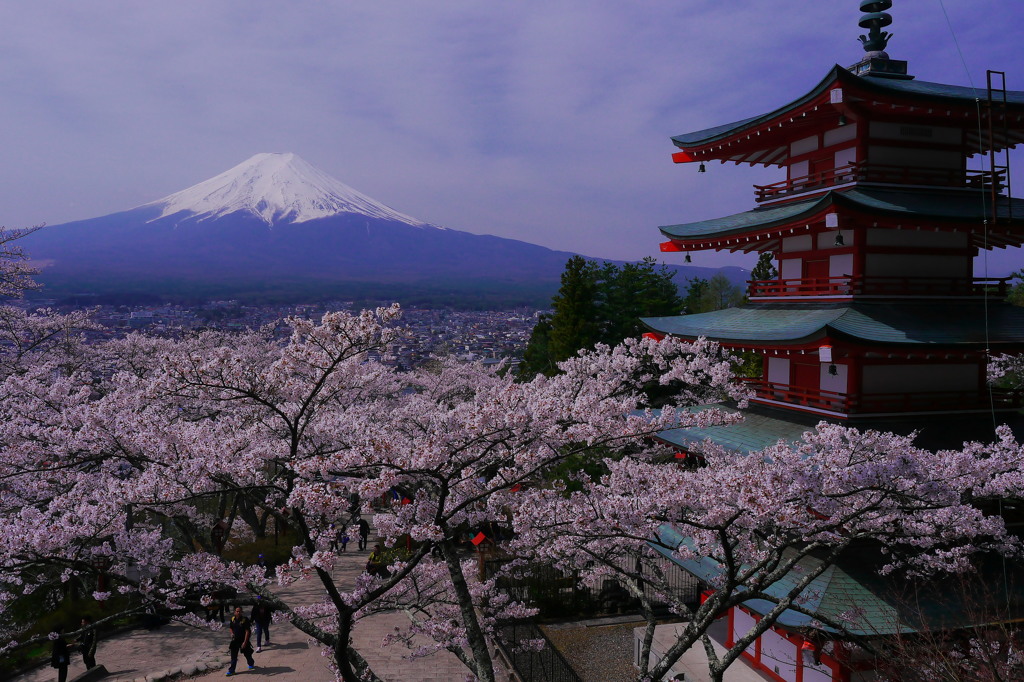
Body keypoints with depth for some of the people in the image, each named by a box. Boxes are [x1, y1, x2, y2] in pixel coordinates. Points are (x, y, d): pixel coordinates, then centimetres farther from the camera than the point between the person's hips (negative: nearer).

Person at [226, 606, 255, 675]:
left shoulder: (245, 620, -18)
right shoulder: (232, 619, -2)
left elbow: (247, 631, -17)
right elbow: (231, 628, 14)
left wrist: (245, 642, -21)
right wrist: (232, 633, -8)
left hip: (243, 640, -4)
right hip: (235, 640, 4)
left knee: (247, 654, 14)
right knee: (233, 656, 4)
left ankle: (251, 664, 39)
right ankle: (231, 670, 12)